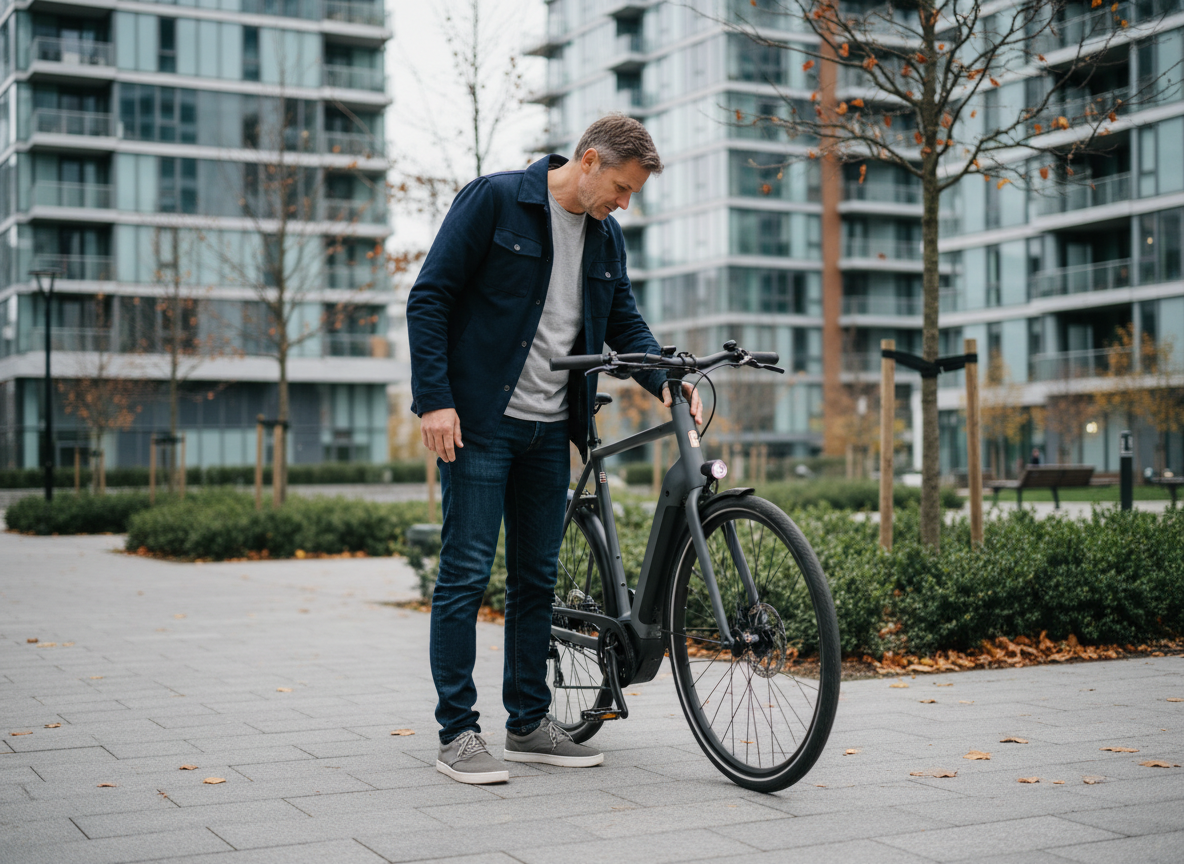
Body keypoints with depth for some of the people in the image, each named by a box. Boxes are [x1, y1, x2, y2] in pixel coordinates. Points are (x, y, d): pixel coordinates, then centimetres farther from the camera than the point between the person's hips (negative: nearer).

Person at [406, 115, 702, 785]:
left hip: (549, 430, 7)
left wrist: (666, 381, -4)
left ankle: (529, 723, 20)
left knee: (537, 578, 10)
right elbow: (430, 298, -9)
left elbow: (624, 321, 16)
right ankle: (458, 732, 3)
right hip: (478, 422, -6)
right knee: (466, 573, -4)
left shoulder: (606, 237, 11)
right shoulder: (495, 200, -8)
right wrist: (435, 399, -16)